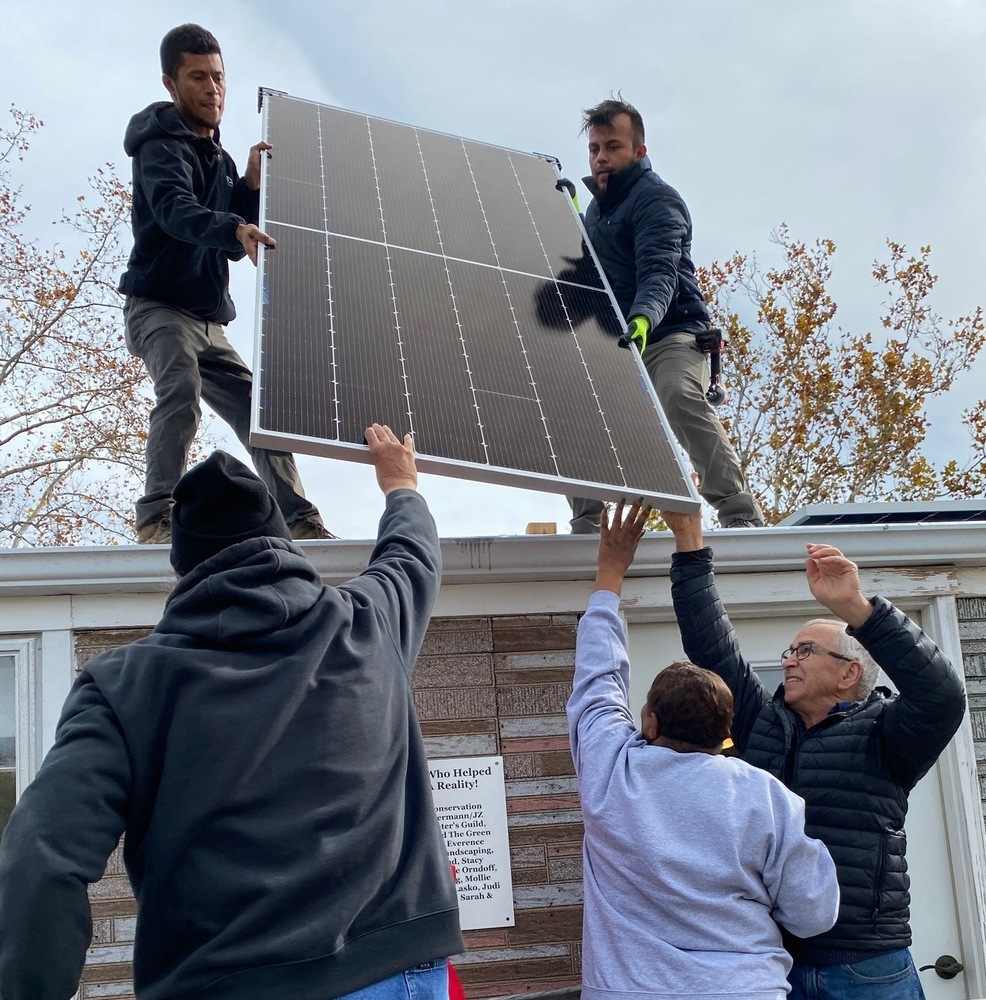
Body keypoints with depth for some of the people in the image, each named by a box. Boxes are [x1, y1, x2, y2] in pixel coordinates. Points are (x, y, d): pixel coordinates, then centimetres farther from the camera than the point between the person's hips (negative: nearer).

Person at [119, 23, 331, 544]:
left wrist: (251, 184, 0)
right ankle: (156, 518, -35)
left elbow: (231, 242, 16)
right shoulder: (162, 145, -7)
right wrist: (234, 228, -48)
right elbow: (174, 207, -29)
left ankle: (300, 522, 4)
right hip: (159, 306, -8)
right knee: (181, 390, -33)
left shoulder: (220, 159, 20)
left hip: (208, 323, 8)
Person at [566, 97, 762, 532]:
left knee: (679, 396, -35)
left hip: (670, 336, -9)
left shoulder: (655, 198, -7)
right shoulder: (597, 205, 21)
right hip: (614, 343, 9)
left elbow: (659, 272, -24)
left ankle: (740, 515, -38)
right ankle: (586, 524, 12)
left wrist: (643, 319, -45)